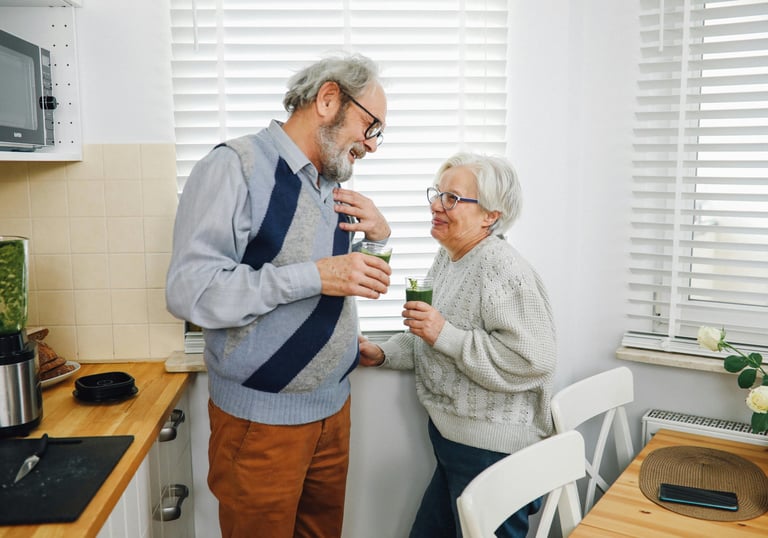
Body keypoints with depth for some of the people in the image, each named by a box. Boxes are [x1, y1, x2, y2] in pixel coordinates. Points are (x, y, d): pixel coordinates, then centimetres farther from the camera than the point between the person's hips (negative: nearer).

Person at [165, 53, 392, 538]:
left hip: (333, 407, 7)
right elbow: (189, 290, -24)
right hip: (262, 421, -7)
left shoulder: (334, 185, 8)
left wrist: (380, 237, -2)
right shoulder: (236, 167, -15)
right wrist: (314, 276, -27)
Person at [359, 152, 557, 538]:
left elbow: (531, 361, -28)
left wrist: (444, 333, -27)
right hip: (450, 441, 9)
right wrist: (383, 354, 4)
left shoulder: (503, 270, -21)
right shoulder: (447, 258, 7)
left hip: (492, 453, -9)